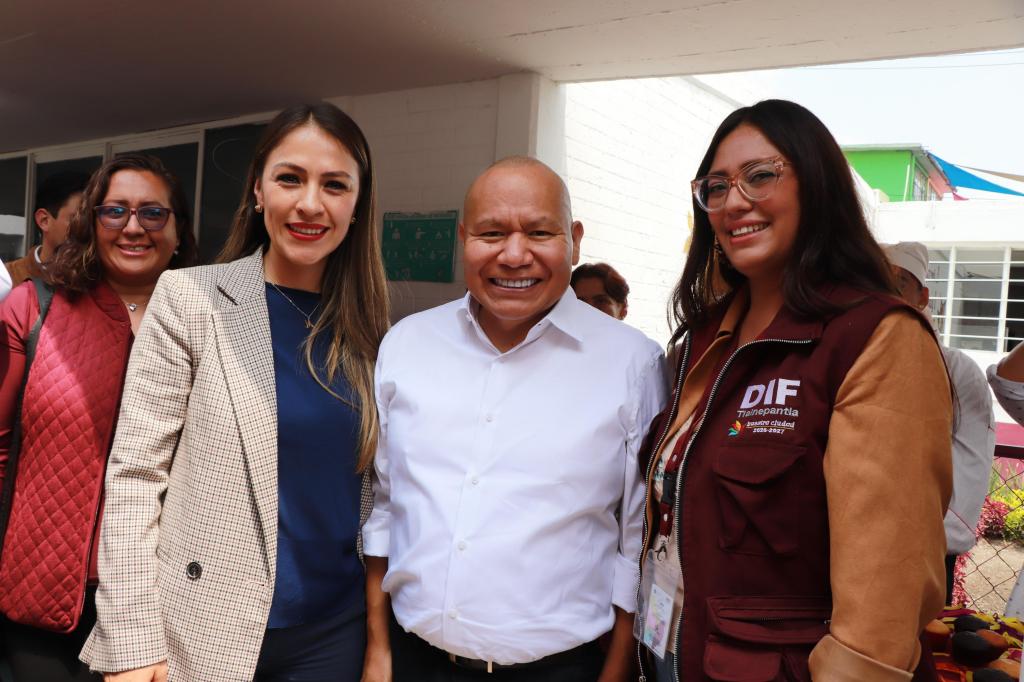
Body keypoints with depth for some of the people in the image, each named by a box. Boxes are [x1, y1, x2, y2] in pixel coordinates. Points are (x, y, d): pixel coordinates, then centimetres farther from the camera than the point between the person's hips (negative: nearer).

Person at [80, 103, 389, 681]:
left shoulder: (367, 328, 0)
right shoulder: (189, 298, -9)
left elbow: (372, 486, 4)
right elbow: (134, 472, -10)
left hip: (334, 630, 3)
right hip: (205, 629, -2)